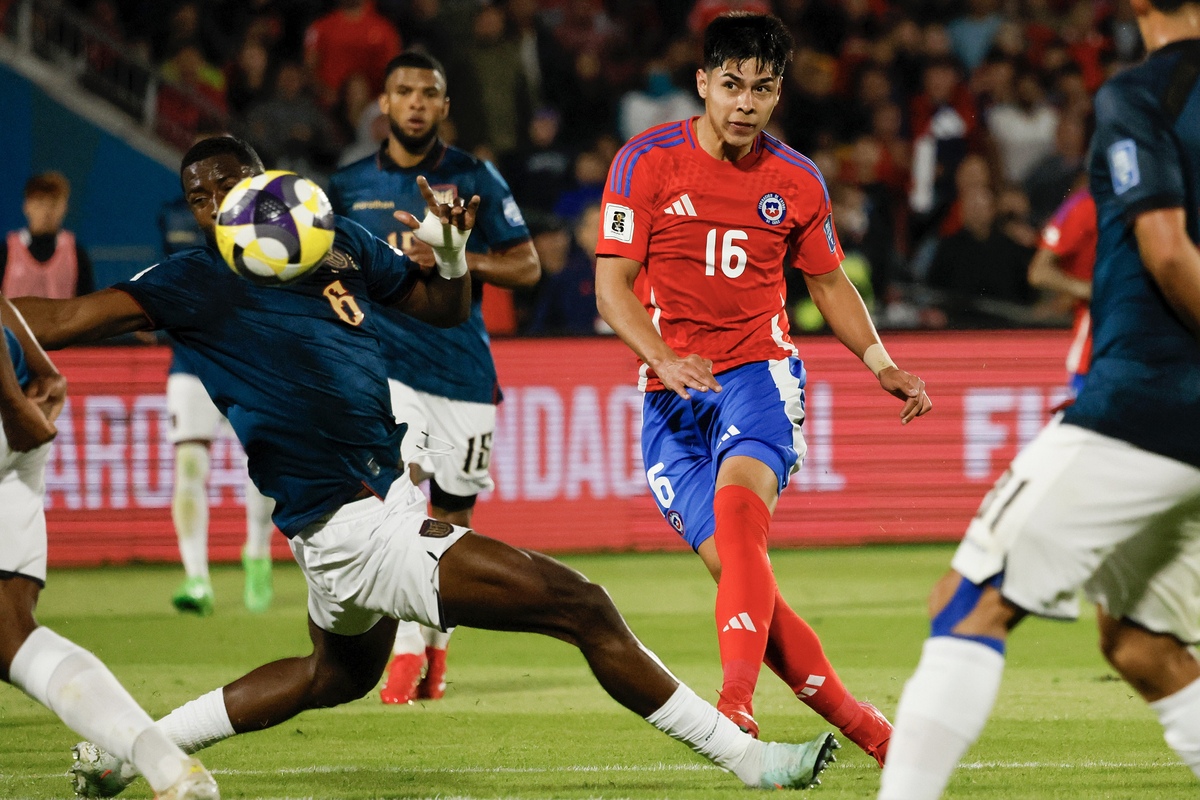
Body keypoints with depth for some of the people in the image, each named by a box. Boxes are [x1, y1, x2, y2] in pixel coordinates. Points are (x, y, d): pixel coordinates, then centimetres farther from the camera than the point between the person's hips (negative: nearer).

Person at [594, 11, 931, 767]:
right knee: (734, 566, -9)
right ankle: (862, 725, 1)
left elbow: (830, 282, 20)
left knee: (737, 503, -31)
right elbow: (612, 286, -5)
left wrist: (882, 364, 5)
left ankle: (737, 703, -46)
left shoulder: (796, 181, 5)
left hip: (761, 372, -1)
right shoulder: (648, 161, -2)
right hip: (674, 393, 1)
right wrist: (663, 358, -22)